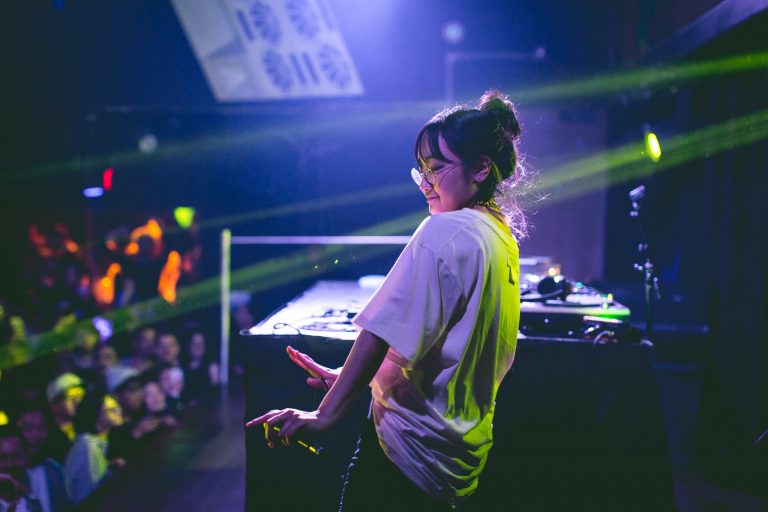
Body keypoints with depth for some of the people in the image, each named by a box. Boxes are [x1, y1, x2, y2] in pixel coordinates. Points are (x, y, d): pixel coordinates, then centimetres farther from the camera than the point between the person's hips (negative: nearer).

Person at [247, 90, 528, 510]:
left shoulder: (444, 231, -17)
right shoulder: (504, 236, 10)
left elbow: (385, 331, -23)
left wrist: (326, 414, -21)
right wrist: (347, 378, 14)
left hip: (409, 451, -9)